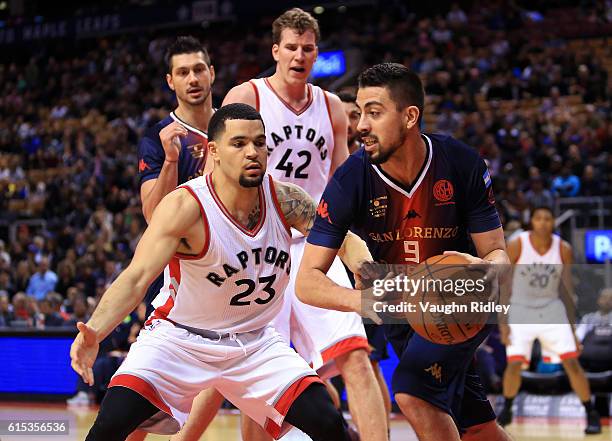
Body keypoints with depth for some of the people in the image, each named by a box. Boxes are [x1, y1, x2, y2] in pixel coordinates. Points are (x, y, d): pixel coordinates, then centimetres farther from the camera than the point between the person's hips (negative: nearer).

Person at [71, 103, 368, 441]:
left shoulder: (283, 198, -10)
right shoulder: (185, 206, -24)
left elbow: (342, 240, -2)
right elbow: (136, 278, -32)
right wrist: (93, 332, -49)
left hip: (254, 342, 4)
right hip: (179, 338, -4)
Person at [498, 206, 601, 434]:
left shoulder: (563, 249, -8)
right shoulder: (517, 246, -14)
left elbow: (567, 289, 2)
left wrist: (572, 327, 2)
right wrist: (502, 322, -12)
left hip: (551, 309, 1)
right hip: (521, 310, -1)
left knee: (572, 362, -8)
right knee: (514, 363, -11)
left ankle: (592, 415, 4)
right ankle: (506, 411, 15)